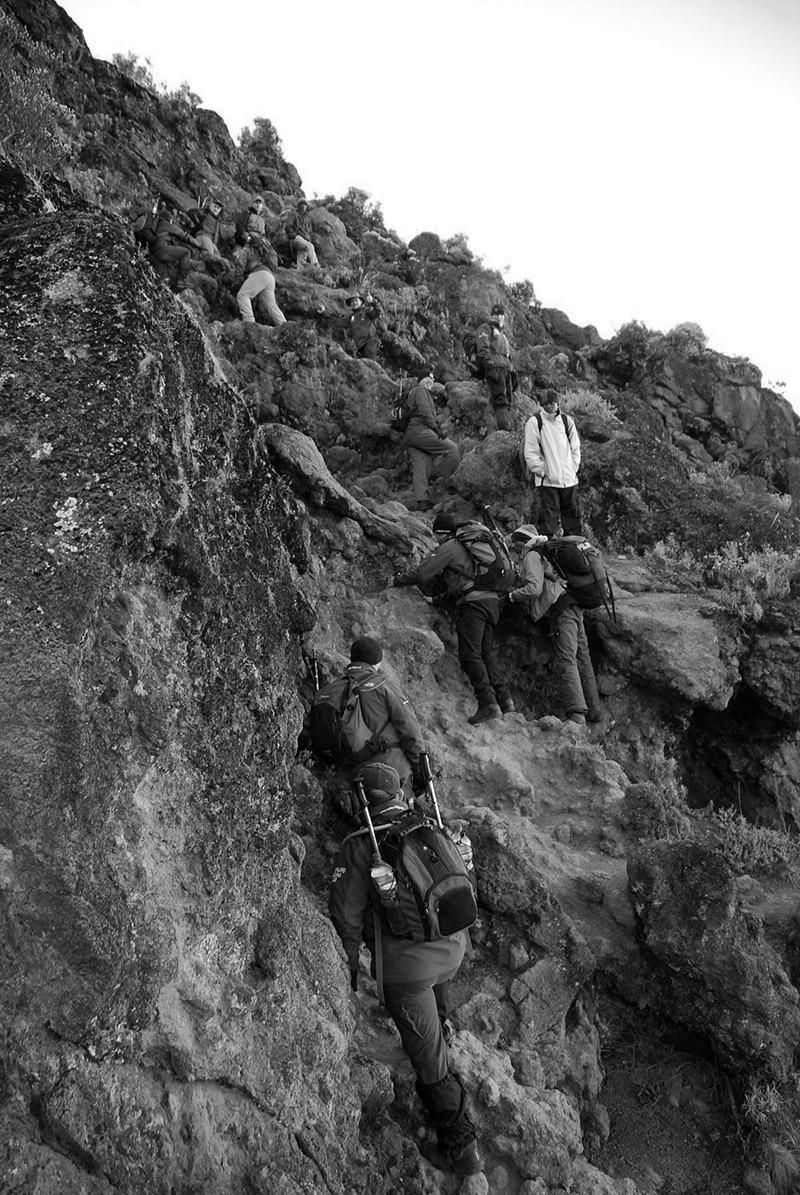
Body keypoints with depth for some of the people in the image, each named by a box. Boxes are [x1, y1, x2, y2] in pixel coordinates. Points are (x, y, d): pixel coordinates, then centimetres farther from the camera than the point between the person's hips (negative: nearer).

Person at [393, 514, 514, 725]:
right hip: (491, 599, 9)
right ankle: (504, 700, 7)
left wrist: (398, 580, 9)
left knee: (470, 654, -10)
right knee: (487, 653, 12)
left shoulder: (449, 547, 0)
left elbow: (422, 574, -5)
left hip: (472, 601, -8)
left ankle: (488, 703, -18)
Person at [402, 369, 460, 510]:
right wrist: (436, 428, -17)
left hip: (409, 437, 10)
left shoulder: (411, 393, 34)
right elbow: (424, 411, -11)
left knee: (420, 468, -3)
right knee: (452, 448, -13)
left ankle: (422, 500, -13)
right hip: (419, 431, -10)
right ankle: (444, 482, -15)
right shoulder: (420, 390, 4)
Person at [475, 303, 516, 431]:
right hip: (494, 366, -9)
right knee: (500, 399, -20)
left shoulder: (502, 334, 34)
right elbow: (483, 349, -7)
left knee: (507, 400, 1)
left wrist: (512, 370, 22)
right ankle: (504, 429, -29)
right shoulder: (485, 328, 8)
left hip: (506, 368, 9)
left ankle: (506, 428, 1)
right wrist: (489, 364, -20)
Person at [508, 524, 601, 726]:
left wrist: (512, 595, -2)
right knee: (582, 660, 12)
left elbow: (534, 588, -17)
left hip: (564, 609, -10)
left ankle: (576, 715, -25)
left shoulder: (532, 556, -5)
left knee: (566, 662, -16)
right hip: (574, 606, 10)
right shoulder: (544, 553, 23)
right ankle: (593, 711, 18)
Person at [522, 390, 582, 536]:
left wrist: (574, 468, 5)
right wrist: (542, 471, -9)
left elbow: (575, 447, 15)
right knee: (549, 518, -5)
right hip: (547, 480, -4)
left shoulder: (567, 420, 9)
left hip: (569, 479, 4)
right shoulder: (534, 422, -3)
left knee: (572, 515, 11)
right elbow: (530, 453, -5)